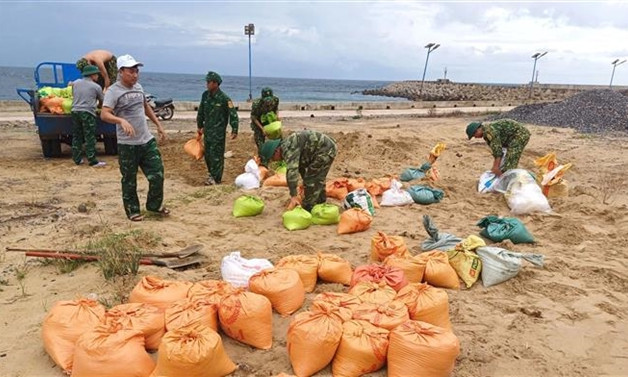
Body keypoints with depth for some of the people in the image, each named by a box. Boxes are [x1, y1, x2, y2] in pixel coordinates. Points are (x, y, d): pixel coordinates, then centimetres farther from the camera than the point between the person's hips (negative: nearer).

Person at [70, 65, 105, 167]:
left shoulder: (75, 83, 11)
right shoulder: (96, 87, -1)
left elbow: (73, 96, 20)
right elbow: (101, 101, 11)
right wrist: (98, 104, 33)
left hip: (75, 111, 5)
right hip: (88, 113, -5)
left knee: (76, 136, 11)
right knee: (90, 138, -4)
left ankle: (77, 159, 16)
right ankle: (92, 161, -4)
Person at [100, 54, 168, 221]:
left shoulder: (138, 87, 10)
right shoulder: (113, 91, -12)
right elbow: (104, 114, -23)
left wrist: (158, 124, 22)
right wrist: (122, 121, -40)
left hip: (147, 140, 6)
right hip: (127, 144, -6)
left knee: (157, 174, 6)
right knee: (129, 180, 7)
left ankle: (154, 204, 26)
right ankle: (133, 210, 23)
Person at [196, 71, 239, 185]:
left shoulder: (224, 98, -13)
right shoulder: (205, 95, 5)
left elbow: (233, 114, -13)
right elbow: (201, 112, 17)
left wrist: (234, 130, -16)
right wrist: (200, 125, 21)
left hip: (219, 131, -6)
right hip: (207, 130, 6)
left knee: (216, 155, -4)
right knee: (207, 154, 12)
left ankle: (216, 178, 4)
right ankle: (212, 173, 28)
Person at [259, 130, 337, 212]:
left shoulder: (288, 148, -21)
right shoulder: (285, 149, 11)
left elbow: (292, 171, -31)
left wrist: (293, 196, -32)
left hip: (325, 149, -11)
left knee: (311, 179, -6)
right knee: (317, 178, 27)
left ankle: (308, 208, 1)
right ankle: (320, 200, 44)